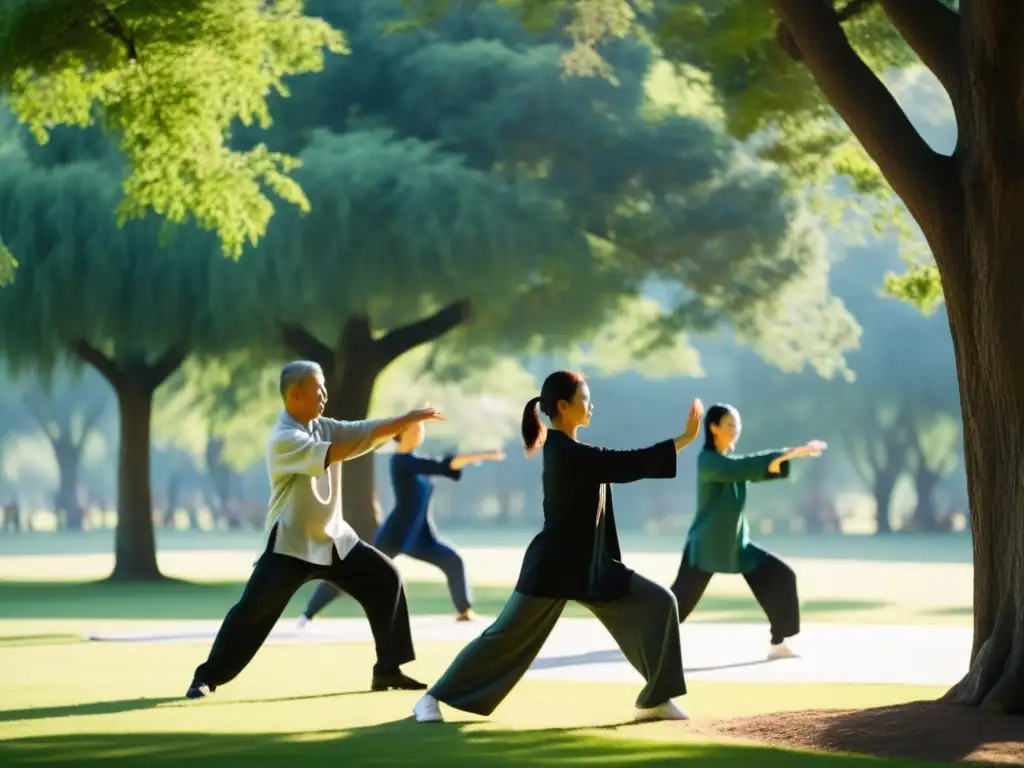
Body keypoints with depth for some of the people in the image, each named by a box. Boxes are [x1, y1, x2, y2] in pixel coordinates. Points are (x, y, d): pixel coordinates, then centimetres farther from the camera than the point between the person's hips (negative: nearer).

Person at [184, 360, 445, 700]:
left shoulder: (323, 427, 6)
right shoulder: (283, 439, -20)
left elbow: (367, 432, -2)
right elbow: (333, 454, -30)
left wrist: (410, 418, -16)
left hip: (333, 539, 8)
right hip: (291, 543, -8)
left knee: (385, 579, 5)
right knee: (253, 609, -13)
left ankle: (388, 670, 12)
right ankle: (207, 678, -2)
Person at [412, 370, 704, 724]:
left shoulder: (567, 450, 11)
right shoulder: (565, 453, -20)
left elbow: (621, 467, 12)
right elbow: (627, 465, -25)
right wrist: (686, 438, -23)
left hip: (590, 565, 9)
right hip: (555, 565, -9)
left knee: (658, 603, 1)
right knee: (507, 636, -4)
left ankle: (655, 699, 8)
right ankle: (432, 699, 9)